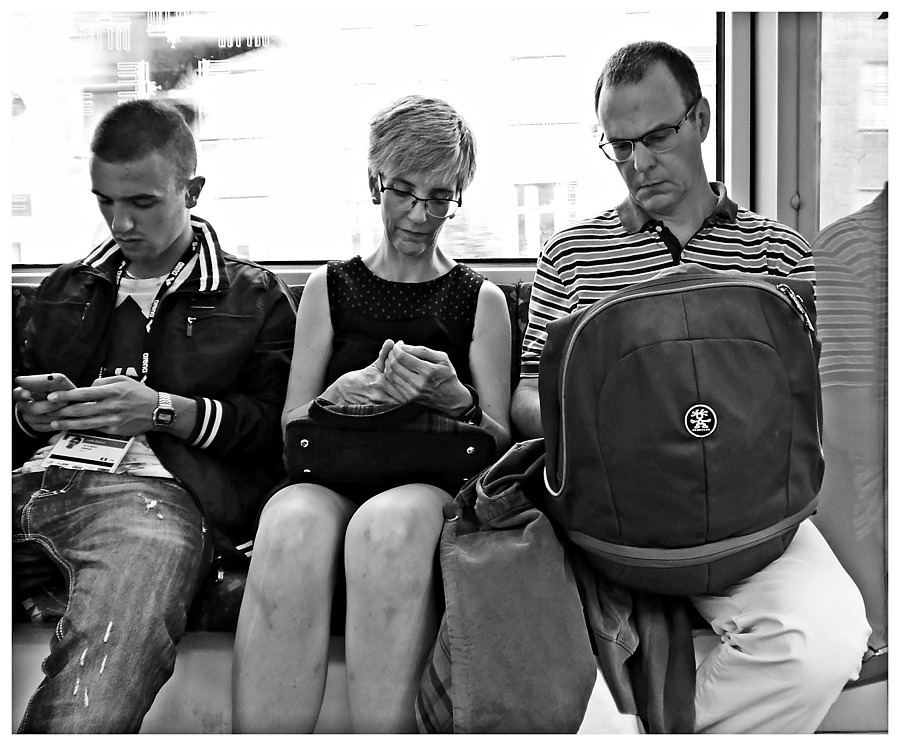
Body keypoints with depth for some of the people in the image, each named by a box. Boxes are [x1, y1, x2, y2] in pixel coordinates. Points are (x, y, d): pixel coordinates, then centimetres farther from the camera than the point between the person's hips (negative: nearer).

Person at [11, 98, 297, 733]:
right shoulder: (65, 290, 31)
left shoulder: (255, 296, 15)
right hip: (35, 481, 6)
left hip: (153, 493, -5)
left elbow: (278, 425, 3)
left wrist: (165, 410, -6)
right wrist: (32, 413, 12)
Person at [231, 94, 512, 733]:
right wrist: (343, 394, -9)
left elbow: (499, 441, 10)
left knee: (391, 521, -39)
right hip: (330, 479, 1)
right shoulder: (330, 287, 18)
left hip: (435, 484, -1)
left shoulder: (481, 299, 15)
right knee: (294, 522, -36)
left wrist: (452, 397, -13)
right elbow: (290, 424, 14)